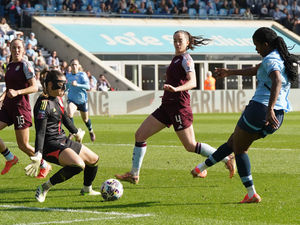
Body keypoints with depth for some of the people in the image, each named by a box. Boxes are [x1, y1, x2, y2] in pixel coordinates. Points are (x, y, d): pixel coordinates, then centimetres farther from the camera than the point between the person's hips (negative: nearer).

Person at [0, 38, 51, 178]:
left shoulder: (25, 65, -8)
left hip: (21, 107, -7)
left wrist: (17, 92, -25)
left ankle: (45, 166, 19)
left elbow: (34, 87, -13)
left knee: (23, 145, -2)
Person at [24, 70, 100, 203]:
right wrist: (38, 155, -35)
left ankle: (87, 189, 42)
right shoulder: (44, 103, -19)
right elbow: (40, 132, -25)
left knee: (94, 159, 18)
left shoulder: (57, 98, 9)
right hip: (50, 145, -10)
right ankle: (45, 188, -21)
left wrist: (76, 132, 42)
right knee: (79, 165, -31)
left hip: (63, 141, 10)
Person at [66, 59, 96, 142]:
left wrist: (77, 85, -32)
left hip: (82, 100, -1)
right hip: (72, 100, 1)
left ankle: (91, 131, 45)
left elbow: (87, 86, -22)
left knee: (85, 119, 15)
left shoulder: (82, 75, -10)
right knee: (70, 113, -29)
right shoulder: (68, 75, 1)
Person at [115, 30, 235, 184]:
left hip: (179, 106, -9)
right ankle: (134, 174, 7)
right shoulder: (176, 59, 17)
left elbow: (192, 82, -23)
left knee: (190, 146, -7)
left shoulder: (186, 59, -9)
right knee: (140, 134, 3)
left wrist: (175, 89, -38)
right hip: (167, 106, 9)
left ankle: (227, 159, 6)